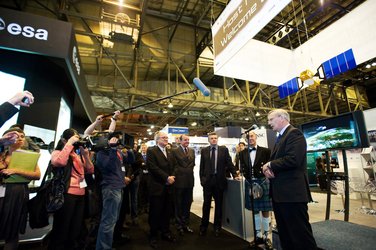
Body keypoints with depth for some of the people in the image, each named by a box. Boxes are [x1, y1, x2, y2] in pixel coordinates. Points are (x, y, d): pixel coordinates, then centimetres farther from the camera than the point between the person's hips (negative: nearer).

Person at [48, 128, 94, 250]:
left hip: (81, 194, 7)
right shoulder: (57, 152, -2)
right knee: (62, 227, 6)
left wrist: (86, 155, -6)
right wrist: (70, 143, -22)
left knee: (76, 227, 18)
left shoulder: (78, 154, 15)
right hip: (67, 194, -6)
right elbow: (59, 162, -28)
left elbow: (90, 171, 8)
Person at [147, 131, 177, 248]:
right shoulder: (151, 151, -7)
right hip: (157, 186, -6)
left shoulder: (170, 152, 15)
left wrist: (172, 177, -6)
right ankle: (153, 236, 25)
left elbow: (174, 166, 12)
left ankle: (165, 232, 33)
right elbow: (153, 167, -17)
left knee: (167, 211, 15)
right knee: (155, 212, 7)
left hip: (169, 186, 6)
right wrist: (166, 178, -16)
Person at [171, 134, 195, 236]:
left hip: (190, 180, 5)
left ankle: (186, 224, 30)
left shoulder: (192, 151, 11)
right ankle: (179, 225, 25)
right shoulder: (174, 151, -7)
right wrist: (182, 171, -9)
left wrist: (189, 170, 3)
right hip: (180, 180, -5)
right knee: (179, 205, 9)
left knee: (187, 204, 15)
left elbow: (193, 163, 14)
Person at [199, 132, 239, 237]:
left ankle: (217, 227, 28)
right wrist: (201, 179, 1)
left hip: (219, 180, 0)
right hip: (207, 180, 0)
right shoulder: (204, 150, 4)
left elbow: (229, 163, 3)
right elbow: (202, 166, 5)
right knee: (206, 204, 9)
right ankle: (204, 226, 25)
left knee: (219, 204, 11)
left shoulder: (224, 149, 2)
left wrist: (235, 174, -4)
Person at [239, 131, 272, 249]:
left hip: (262, 182, -2)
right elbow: (242, 168, 4)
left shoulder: (265, 151, -3)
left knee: (265, 211, 7)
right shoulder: (242, 153, 5)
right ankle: (258, 236, 28)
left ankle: (266, 237, 24)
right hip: (250, 183, 3)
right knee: (255, 211, 14)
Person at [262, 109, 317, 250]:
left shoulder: (294, 133, -11)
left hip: (292, 192, -10)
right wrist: (268, 168, -2)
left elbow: (293, 159, -25)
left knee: (300, 234, 1)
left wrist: (270, 165, -12)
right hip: (280, 193, 10)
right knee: (284, 234, 20)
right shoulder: (280, 137, 18)